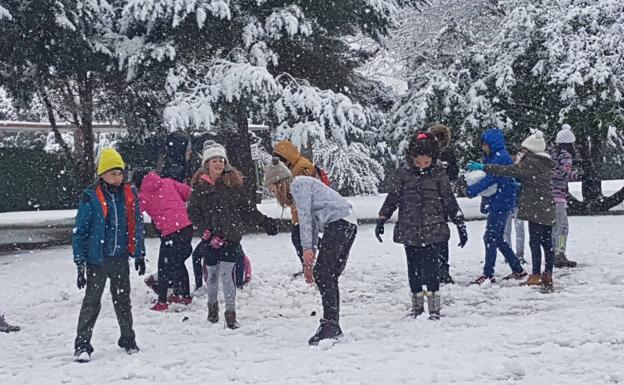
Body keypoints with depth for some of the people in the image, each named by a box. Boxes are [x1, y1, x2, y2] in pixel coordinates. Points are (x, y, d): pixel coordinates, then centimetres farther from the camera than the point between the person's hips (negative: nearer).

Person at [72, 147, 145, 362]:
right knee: (92, 302, -2)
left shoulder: (129, 194, 4)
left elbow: (137, 227, 13)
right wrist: (80, 263, -8)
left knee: (123, 300, 14)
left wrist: (139, 254, 13)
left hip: (120, 258, 4)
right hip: (97, 259, -4)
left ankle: (128, 340, 26)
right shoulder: (91, 198, -8)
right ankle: (82, 345, 3)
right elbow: (80, 231, -5)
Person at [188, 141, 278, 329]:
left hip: (231, 235, -1)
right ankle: (212, 305, 36)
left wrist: (264, 221, 6)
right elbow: (193, 212, 2)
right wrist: (206, 232, -9)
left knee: (227, 273, -9)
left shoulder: (233, 181, 4)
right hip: (210, 238, 1)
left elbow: (246, 206, 9)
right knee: (212, 273, 12)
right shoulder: (199, 185, 3)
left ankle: (231, 313, -2)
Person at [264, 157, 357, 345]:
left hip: (338, 222, -10)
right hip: (349, 223, 10)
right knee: (329, 277, 9)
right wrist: (309, 262, 24)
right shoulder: (302, 186, 27)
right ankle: (333, 328, 10)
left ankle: (329, 324, -18)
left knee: (322, 274, -12)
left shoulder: (297, 184, -1)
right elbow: (312, 224, 27)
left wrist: (307, 249, -15)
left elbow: (305, 218, -11)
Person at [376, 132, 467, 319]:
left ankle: (434, 308, -1)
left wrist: (460, 225, 4)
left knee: (431, 268, -9)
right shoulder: (402, 174, 2)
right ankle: (417, 306, 24)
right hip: (409, 232, 2)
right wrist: (381, 220, -2)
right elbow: (392, 198, 5)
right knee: (414, 269, 9)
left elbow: (449, 201, 5)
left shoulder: (438, 174, 1)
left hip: (434, 232, -2)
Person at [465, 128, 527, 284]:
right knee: (498, 239, 15)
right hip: (498, 203, 10)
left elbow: (490, 179, -22)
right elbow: (489, 173, 19)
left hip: (501, 204, -10)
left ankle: (488, 274, -6)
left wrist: (472, 190, -18)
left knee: (490, 238, -9)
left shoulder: (501, 157, -16)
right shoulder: (495, 157, 16)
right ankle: (518, 270, 21)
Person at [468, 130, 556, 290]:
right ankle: (548, 274, 11)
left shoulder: (530, 163, -12)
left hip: (536, 209, -9)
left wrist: (483, 167, -17)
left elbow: (509, 170, -18)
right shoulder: (545, 164, 15)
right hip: (548, 210, 9)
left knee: (535, 242, -7)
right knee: (547, 243, 9)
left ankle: (536, 275, -7)